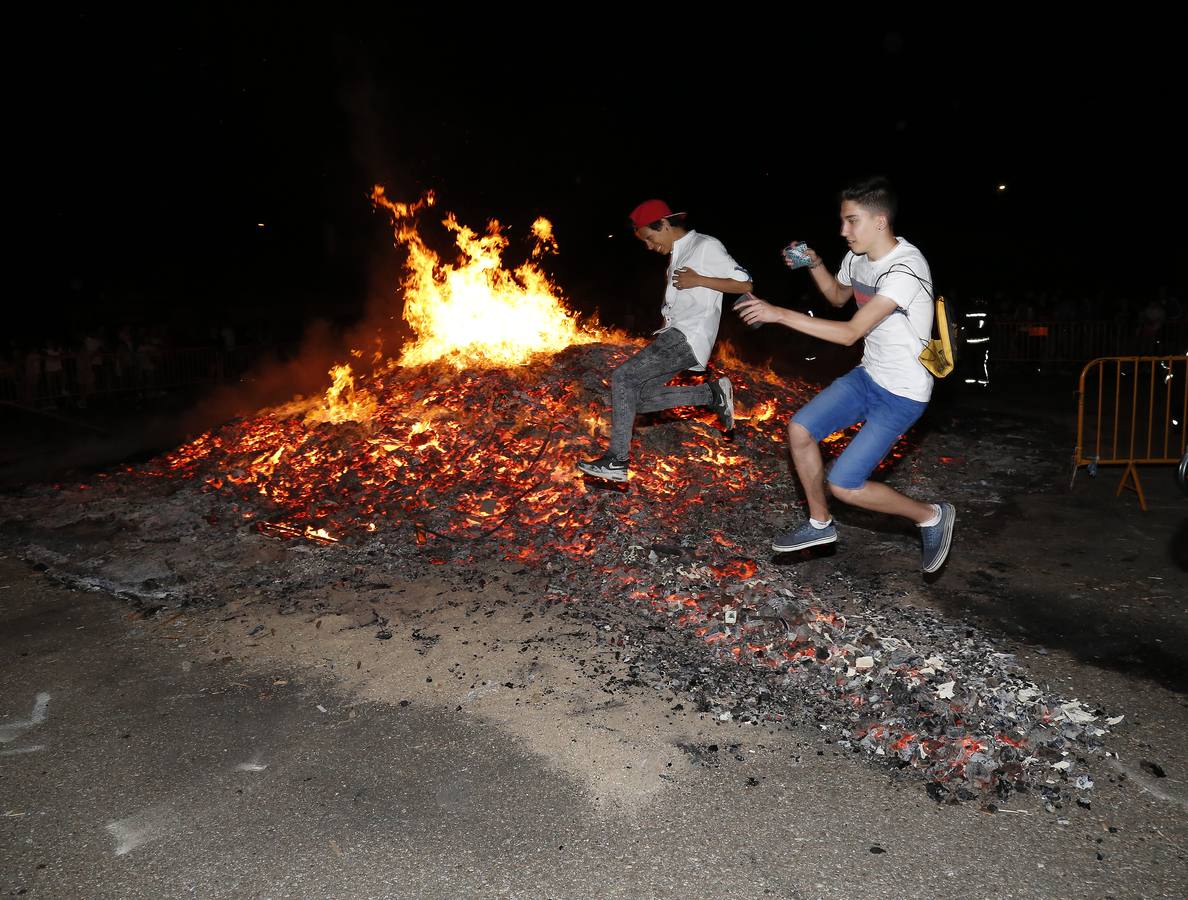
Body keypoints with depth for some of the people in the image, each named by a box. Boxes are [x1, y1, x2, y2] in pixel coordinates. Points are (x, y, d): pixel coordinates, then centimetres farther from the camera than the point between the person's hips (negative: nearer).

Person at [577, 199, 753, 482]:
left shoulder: (706, 246, -2)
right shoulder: (677, 255, 24)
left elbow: (745, 284, -7)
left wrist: (699, 280, -14)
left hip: (690, 337, -10)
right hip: (674, 336, 10)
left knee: (623, 377, -19)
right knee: (640, 397, 0)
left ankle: (616, 461, -19)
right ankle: (713, 394, 7)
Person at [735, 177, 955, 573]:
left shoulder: (905, 269, -27)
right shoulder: (857, 258, -1)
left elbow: (850, 333, -33)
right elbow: (838, 297, 22)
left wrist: (780, 314, -34)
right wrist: (814, 263, 3)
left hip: (903, 394, -8)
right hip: (868, 375, 8)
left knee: (844, 485, -11)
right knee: (799, 429, 4)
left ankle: (931, 515, 13)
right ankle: (820, 524, 22)